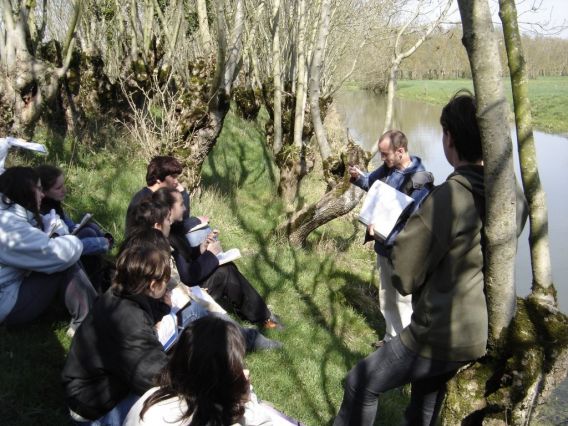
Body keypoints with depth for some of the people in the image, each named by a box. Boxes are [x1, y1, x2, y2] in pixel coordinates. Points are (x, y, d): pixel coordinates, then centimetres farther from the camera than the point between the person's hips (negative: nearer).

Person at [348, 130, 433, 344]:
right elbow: (371, 182, 19)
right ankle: (392, 338, 40)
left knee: (404, 300, 3)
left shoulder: (420, 180, -23)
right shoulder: (388, 168, -1)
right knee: (386, 297, 22)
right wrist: (358, 177, -3)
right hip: (384, 245, 8)